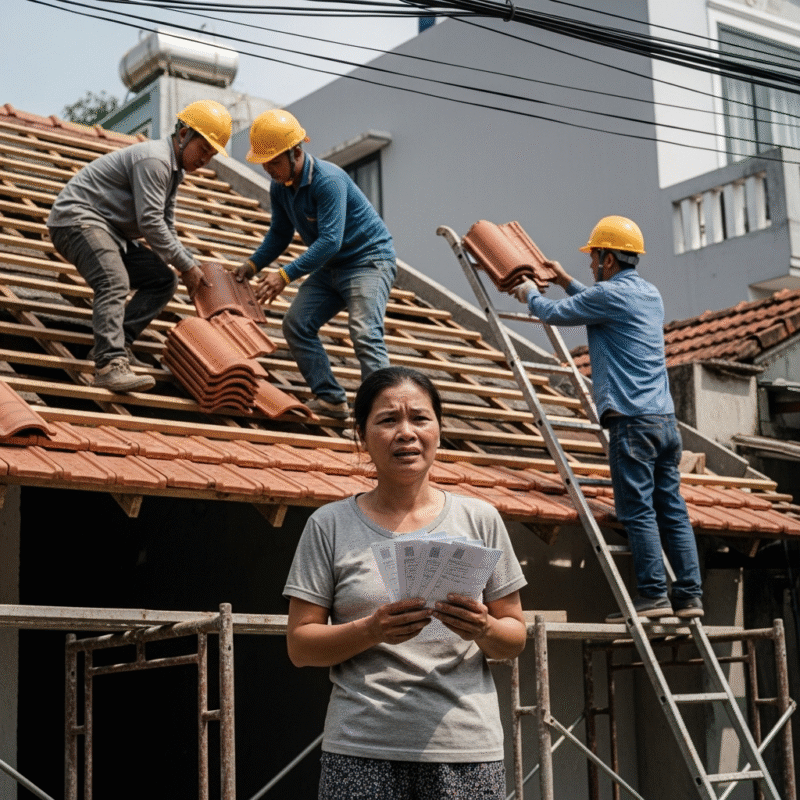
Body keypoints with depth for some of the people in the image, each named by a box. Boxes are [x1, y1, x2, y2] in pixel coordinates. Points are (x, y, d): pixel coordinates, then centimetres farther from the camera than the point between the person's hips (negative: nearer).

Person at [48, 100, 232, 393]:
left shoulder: (173, 169, 17)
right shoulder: (154, 159, -17)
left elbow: (165, 231, 21)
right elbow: (150, 224, -23)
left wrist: (191, 266, 9)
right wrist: (186, 266, -15)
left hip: (110, 231, 11)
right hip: (77, 218, -11)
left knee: (163, 280, 6)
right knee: (114, 283, -32)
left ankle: (113, 344, -8)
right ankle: (110, 363, -45)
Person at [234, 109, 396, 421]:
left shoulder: (328, 180, -27)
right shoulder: (280, 187, -1)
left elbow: (330, 240, -34)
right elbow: (280, 234, 14)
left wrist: (285, 275, -37)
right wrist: (253, 264, -2)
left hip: (369, 259, -9)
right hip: (330, 266, 9)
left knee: (364, 332, -25)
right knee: (296, 325, -2)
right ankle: (331, 399, 0)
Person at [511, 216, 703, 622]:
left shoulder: (610, 293, -7)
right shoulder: (651, 294, 19)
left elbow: (555, 314, 4)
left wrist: (530, 294, 24)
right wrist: (565, 281, 44)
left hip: (632, 420, -8)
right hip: (665, 419, 8)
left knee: (637, 511, -7)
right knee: (672, 510, 7)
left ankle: (653, 595, -8)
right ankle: (689, 595, 6)